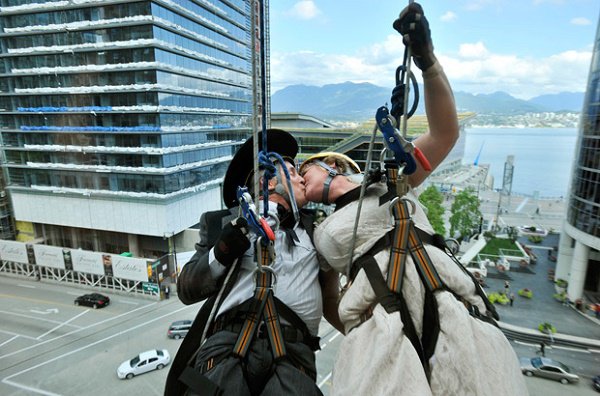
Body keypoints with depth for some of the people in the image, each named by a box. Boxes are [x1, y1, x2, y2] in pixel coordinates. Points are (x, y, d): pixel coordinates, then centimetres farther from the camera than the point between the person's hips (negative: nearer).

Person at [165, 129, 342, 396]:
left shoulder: (313, 226, 20)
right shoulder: (225, 223, 13)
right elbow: (187, 290, 10)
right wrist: (220, 254, -6)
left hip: (293, 353, 2)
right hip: (229, 344, -1)